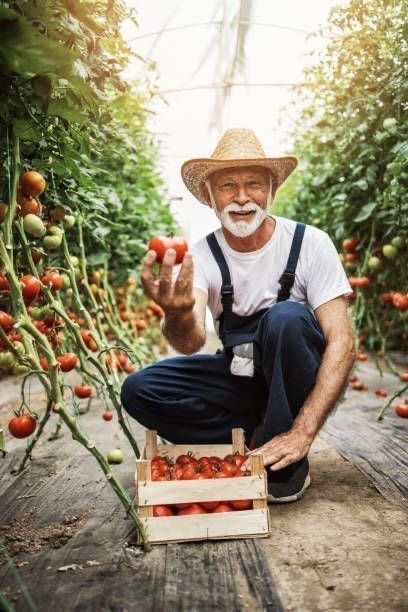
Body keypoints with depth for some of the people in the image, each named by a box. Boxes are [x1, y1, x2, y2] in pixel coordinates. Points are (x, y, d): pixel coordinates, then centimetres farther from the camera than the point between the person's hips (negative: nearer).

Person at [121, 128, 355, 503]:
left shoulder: (309, 243, -17)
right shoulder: (202, 256, -12)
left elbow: (342, 341, -20)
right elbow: (192, 343, -28)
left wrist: (303, 432, -30)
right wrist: (177, 317, -53)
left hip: (296, 375, -2)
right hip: (241, 376, 3)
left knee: (287, 317, -34)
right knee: (139, 391, -15)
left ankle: (290, 462, -16)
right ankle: (263, 436, -7)